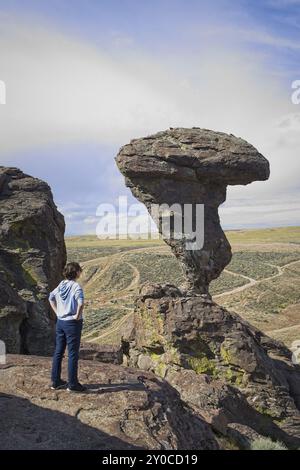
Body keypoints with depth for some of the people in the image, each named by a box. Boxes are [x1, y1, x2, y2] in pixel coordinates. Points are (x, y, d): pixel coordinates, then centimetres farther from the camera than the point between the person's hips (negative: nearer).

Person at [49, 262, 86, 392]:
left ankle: (55, 381, 25)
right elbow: (81, 302, -33)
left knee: (58, 352, 15)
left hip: (60, 321, 7)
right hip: (73, 323, -7)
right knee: (73, 354, 3)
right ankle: (72, 384, 12)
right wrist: (78, 315, -19)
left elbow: (51, 298, 19)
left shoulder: (61, 285, 5)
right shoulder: (76, 286, -17)